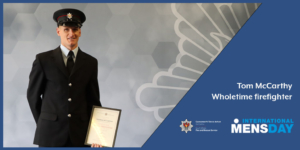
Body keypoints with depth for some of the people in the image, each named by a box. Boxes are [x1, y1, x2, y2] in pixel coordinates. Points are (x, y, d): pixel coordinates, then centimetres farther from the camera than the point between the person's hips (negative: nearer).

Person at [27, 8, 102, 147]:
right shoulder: (43, 60, 0)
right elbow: (33, 95, 6)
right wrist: (43, 123, 8)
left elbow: (93, 100, 7)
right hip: (50, 133, -1)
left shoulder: (91, 63, 5)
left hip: (80, 135, 2)